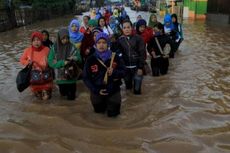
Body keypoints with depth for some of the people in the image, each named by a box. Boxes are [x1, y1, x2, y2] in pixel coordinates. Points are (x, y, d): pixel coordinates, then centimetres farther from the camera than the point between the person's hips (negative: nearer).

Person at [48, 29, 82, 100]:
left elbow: (79, 59, -7)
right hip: (60, 76, 1)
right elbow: (50, 62, -9)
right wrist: (62, 63, -21)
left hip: (71, 74, -1)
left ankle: (71, 94, 39)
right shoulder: (54, 48, -5)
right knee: (63, 93, 16)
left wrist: (74, 58, -28)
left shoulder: (72, 47, -5)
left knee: (71, 96, 7)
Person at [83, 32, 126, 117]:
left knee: (112, 113, 8)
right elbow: (86, 77, -7)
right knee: (99, 110, 21)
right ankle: (104, 103, 52)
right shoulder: (91, 60, -11)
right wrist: (96, 90, -16)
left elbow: (123, 72, -4)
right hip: (97, 91, 1)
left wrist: (114, 72, -26)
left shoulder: (115, 57, -10)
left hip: (113, 90, -1)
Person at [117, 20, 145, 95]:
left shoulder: (138, 38, -6)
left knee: (137, 89, 1)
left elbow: (142, 53, -7)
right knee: (128, 86, 16)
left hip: (136, 66, -2)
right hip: (125, 67, 3)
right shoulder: (120, 40, 2)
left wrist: (140, 67, -11)